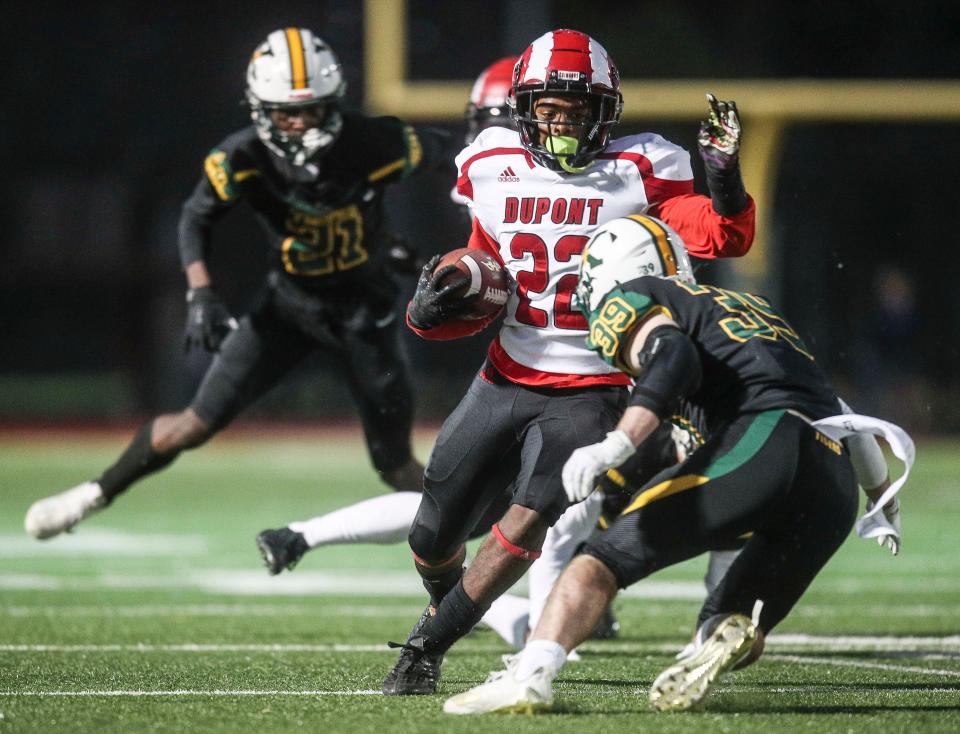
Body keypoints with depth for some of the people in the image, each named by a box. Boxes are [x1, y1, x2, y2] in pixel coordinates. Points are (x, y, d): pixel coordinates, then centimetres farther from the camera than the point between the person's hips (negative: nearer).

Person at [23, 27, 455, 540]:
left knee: (398, 468, -1)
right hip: (290, 301, 1)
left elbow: (439, 150, -9)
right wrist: (200, 294, -21)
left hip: (363, 311, -1)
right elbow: (197, 217, -6)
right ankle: (97, 493, 18)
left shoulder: (371, 147, -27)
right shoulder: (242, 160, -22)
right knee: (197, 424, -3)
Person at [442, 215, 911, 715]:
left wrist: (617, 444, -20)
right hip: (837, 486, 7)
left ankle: (528, 677, -22)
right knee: (736, 630, 18)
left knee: (604, 561, -2)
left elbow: (671, 358, -9)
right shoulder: (751, 306, 37)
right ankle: (726, 638, -16)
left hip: (757, 446, -7)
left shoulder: (627, 300, 14)